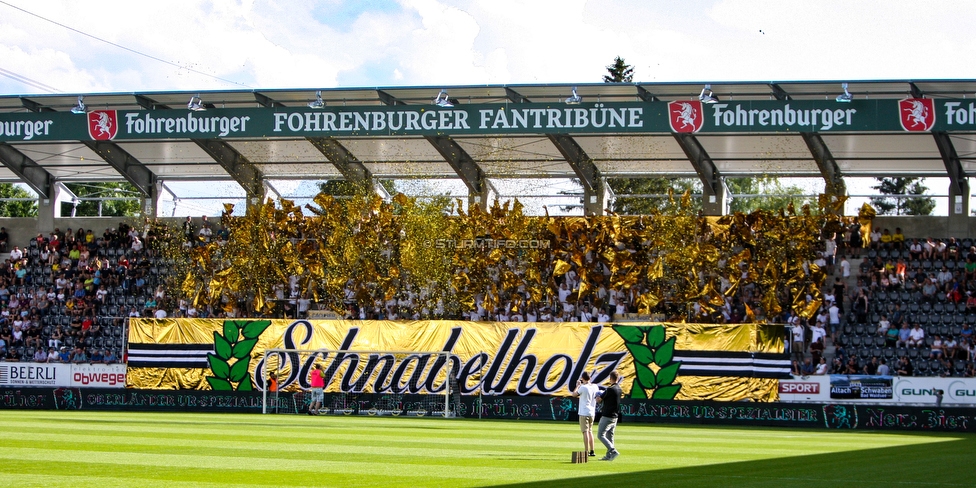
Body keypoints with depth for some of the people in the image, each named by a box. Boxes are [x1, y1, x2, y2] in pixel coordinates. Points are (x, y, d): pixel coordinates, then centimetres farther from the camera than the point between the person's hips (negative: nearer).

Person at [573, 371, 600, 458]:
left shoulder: (583, 387, -15)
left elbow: (574, 394, -4)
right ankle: (592, 451, 19)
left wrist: (577, 386, 12)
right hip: (592, 412, 7)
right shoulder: (595, 387, 3)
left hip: (584, 413, -7)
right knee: (590, 431, 17)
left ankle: (586, 451, -10)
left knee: (585, 432, -6)